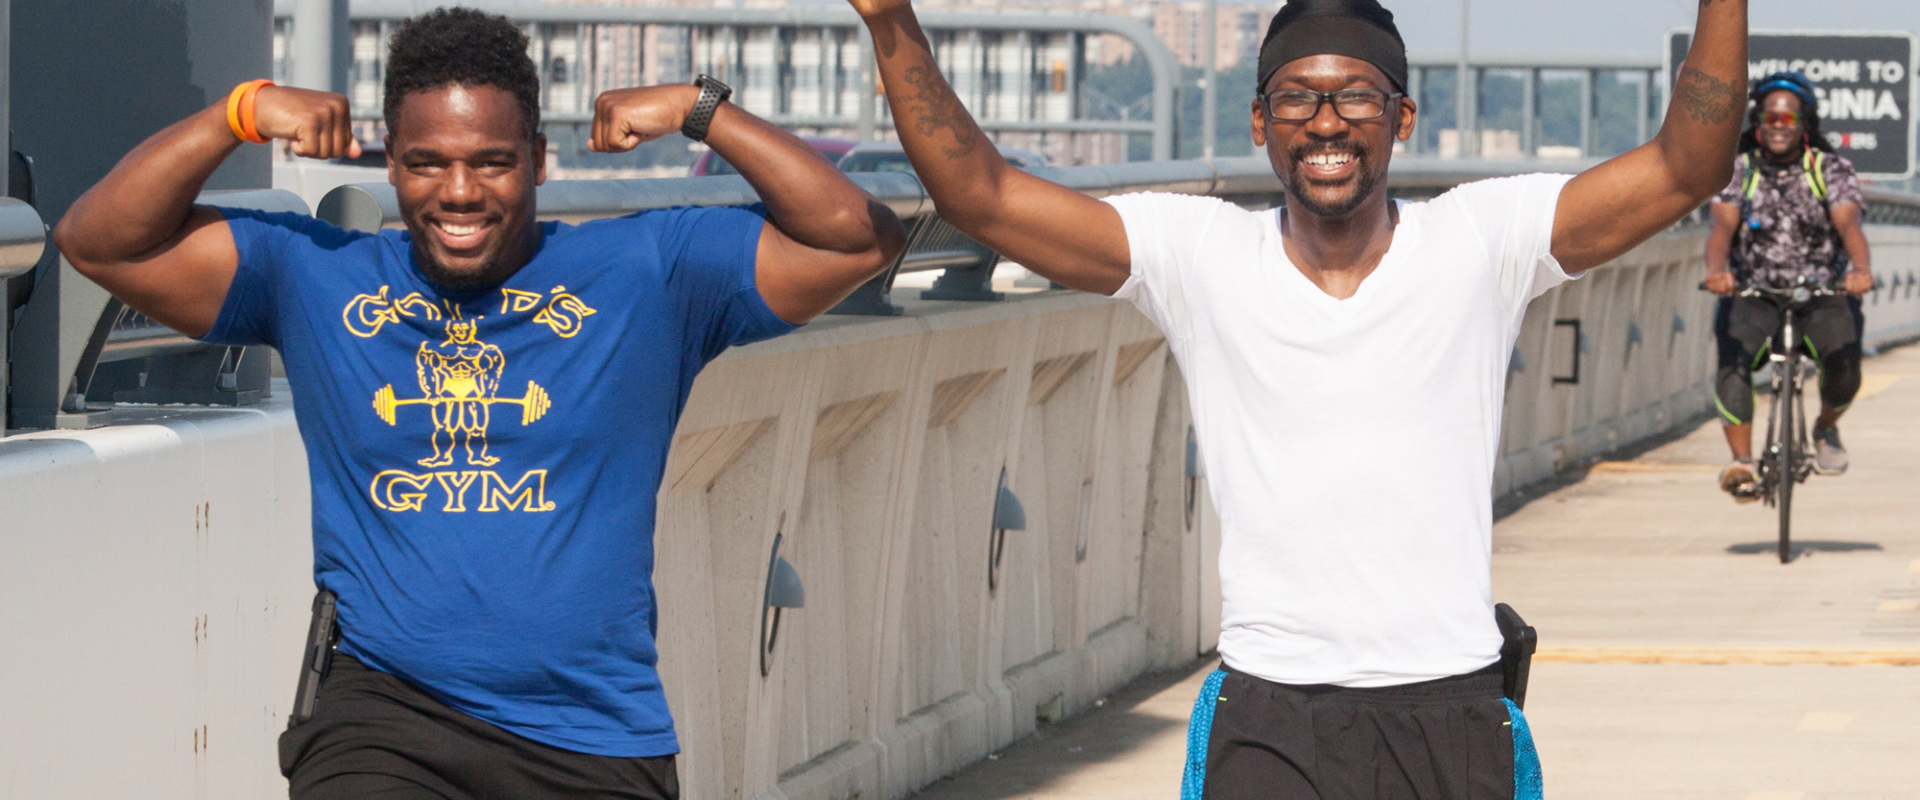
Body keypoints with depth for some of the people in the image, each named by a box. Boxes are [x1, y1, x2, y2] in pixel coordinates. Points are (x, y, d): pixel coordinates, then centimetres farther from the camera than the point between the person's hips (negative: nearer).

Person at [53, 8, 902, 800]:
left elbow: (859, 239, 0)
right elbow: (99, 242, 6)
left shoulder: (647, 272, 5)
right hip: (383, 718, -1)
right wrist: (242, 112, -3)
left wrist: (699, 111, -4)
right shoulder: (315, 277, 8)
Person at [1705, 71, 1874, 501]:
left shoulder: (1832, 168, -1)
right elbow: (1723, 226, -16)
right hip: (1752, 295, 0)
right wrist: (1717, 270, -39)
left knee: (1844, 365, -27)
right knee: (1732, 355, -31)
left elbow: (1848, 224, -17)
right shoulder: (1737, 171, 0)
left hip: (1822, 294, 0)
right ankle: (1741, 462, -30)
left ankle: (1827, 426, 8)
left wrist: (1861, 269, -40)